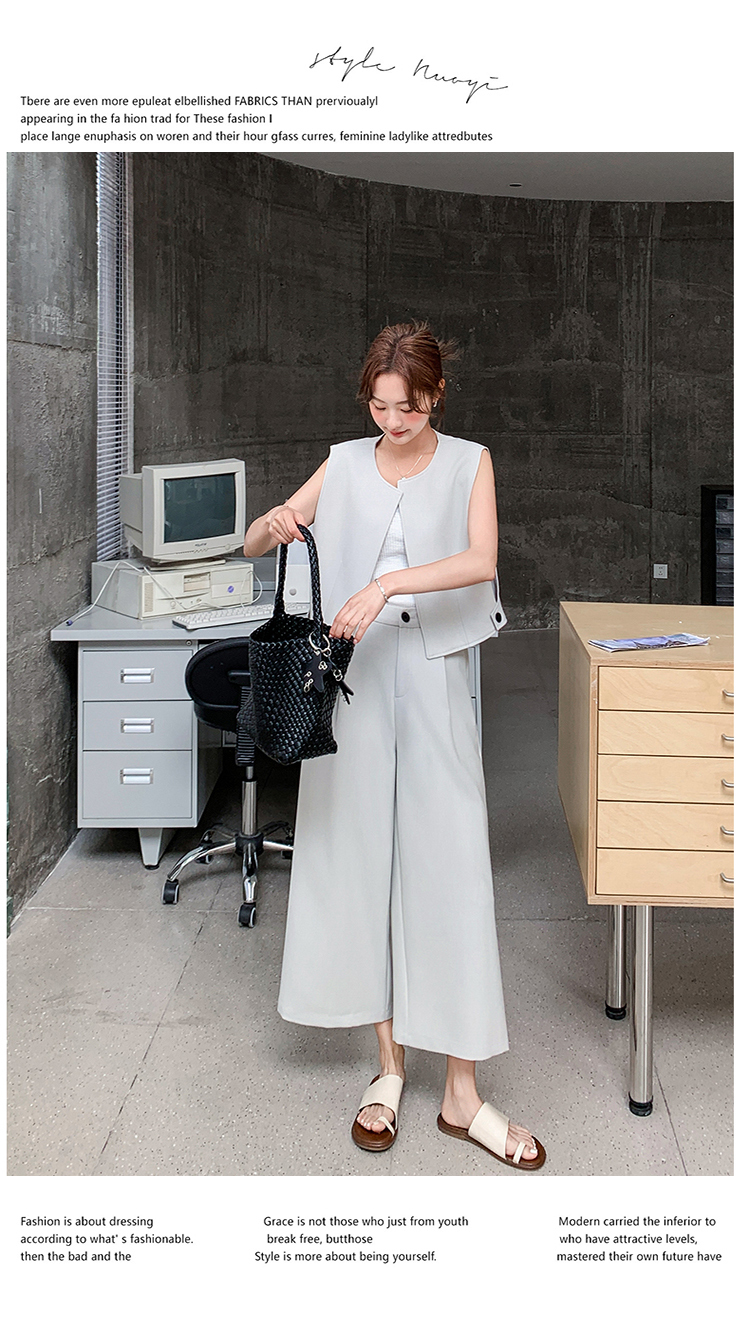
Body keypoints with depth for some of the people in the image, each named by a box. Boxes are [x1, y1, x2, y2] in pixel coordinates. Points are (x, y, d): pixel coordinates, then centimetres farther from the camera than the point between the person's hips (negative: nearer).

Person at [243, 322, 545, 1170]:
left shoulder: (468, 464, 2)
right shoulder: (344, 464, 8)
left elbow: (481, 560, -15)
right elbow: (252, 545, 8)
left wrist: (387, 584, -28)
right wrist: (277, 523, -15)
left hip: (432, 678, -2)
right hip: (351, 675, 2)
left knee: (447, 866, -3)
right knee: (360, 857, 5)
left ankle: (462, 1093, 4)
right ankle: (389, 1067, 19)